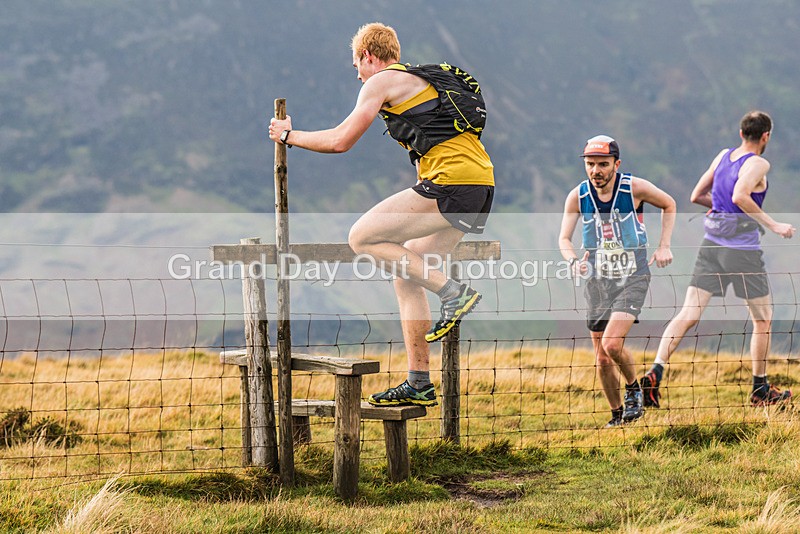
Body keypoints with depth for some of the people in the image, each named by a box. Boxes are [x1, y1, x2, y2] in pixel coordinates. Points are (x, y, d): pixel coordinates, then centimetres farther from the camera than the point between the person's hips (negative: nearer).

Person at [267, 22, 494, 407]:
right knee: (406, 276, 12)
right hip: (481, 184, 9)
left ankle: (453, 291, -12)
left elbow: (340, 141, -2)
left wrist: (289, 136, 13)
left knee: (362, 238, -6)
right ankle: (419, 384, 11)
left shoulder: (382, 81, 1)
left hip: (452, 181, -9)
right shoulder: (423, 79, 28)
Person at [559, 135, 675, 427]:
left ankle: (634, 388, 8)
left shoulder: (635, 188, -10)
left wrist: (664, 246, -1)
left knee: (612, 343, -21)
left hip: (633, 277, -3)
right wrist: (574, 261, -24)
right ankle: (617, 413, 24)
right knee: (602, 360, 4)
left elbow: (669, 205, 8)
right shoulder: (577, 196, -5)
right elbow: (564, 239, -2)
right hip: (598, 280, 3)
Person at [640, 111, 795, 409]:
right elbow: (740, 195, -27)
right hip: (743, 248, -6)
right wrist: (773, 225, -20)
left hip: (711, 245, 6)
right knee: (762, 319, 11)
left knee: (688, 314, -2)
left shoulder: (723, 156, 11)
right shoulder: (758, 164, -9)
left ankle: (655, 374, -18)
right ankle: (760, 390, 17)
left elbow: (696, 196, 16)